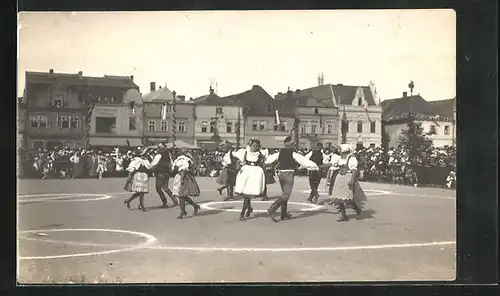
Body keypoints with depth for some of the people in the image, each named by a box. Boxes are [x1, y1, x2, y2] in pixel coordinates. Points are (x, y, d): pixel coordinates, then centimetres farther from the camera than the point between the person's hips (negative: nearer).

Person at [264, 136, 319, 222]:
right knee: (285, 195, -9)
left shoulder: (280, 153, 7)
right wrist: (315, 167, 9)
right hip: (289, 174, -7)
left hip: (281, 174, 7)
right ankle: (271, 210, -23)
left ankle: (284, 214, 20)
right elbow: (304, 160, -3)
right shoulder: (293, 154, -7)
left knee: (285, 193, 18)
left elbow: (269, 159, 15)